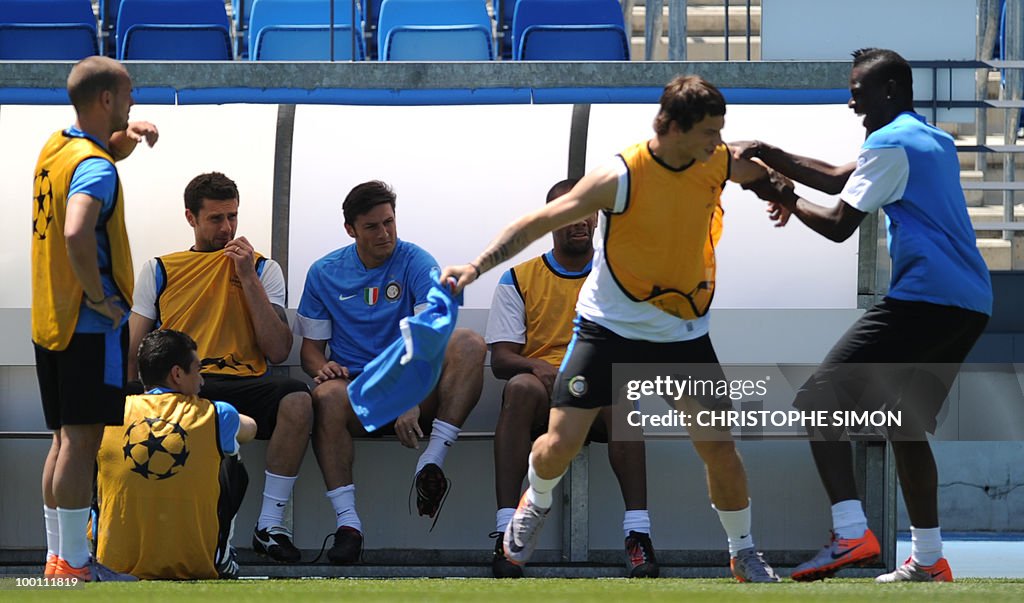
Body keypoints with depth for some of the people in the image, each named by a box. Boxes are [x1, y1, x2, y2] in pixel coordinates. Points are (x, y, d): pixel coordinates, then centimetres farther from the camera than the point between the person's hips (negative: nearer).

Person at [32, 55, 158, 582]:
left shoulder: (56, 147, 12)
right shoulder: (93, 167, -16)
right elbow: (77, 234, -34)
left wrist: (129, 137, 12)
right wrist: (99, 296, -21)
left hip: (49, 321, 9)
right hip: (90, 323, -9)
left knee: (65, 439, 13)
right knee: (82, 440, -7)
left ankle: (57, 557, 16)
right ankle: (74, 562, -7)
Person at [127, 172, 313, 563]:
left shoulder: (262, 269, 17)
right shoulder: (159, 271, 18)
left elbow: (279, 351, 5)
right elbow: (132, 349, 12)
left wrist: (249, 279, -1)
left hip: (243, 385, 1)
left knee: (297, 399, -33)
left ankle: (270, 524, -24)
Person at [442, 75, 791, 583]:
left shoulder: (719, 164, -7)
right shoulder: (620, 178, -22)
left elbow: (763, 175, 18)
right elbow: (540, 221, -22)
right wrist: (479, 265, -32)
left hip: (684, 332, 3)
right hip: (610, 326, -3)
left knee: (719, 449, -3)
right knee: (560, 442, -6)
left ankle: (743, 552, 20)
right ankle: (537, 502, 29)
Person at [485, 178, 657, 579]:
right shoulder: (519, 279, 13)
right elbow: (500, 359, 5)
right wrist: (537, 367, -18)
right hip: (543, 401, 0)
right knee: (520, 388, -36)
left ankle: (638, 534, -45)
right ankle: (506, 536, -43)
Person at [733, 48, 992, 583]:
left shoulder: (890, 144, -6)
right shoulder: (935, 142, 23)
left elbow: (839, 225, -7)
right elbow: (839, 178, 29)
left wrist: (789, 202, 11)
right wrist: (768, 155, 24)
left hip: (922, 297, -9)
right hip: (970, 303, 9)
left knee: (819, 400, -9)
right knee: (907, 425, 20)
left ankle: (851, 533, -24)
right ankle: (928, 560, 16)